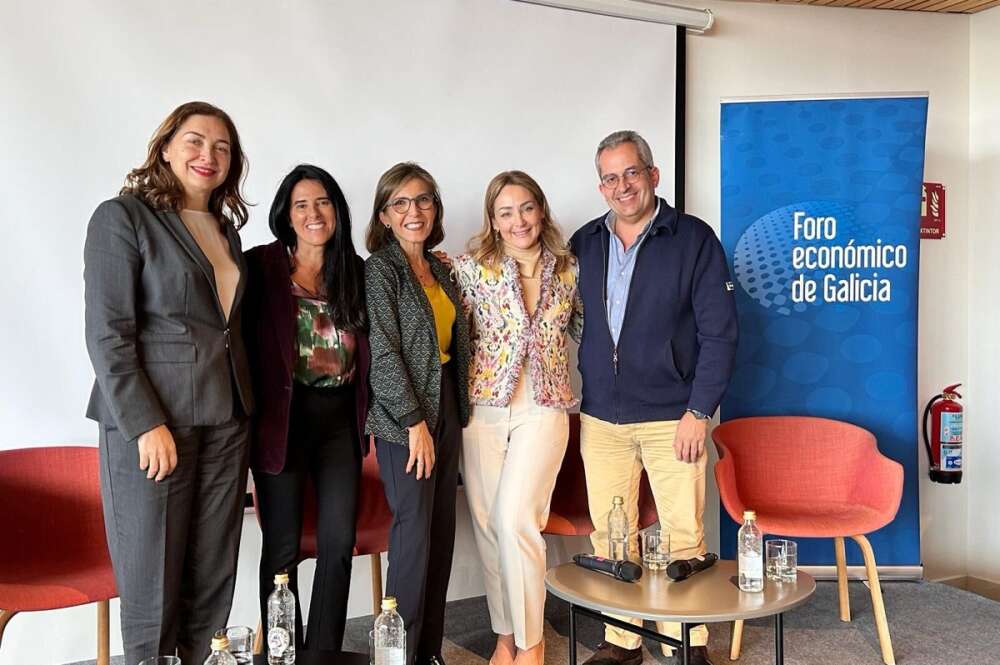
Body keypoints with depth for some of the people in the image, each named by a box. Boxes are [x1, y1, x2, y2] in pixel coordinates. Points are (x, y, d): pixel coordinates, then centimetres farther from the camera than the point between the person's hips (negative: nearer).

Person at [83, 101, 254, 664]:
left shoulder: (227, 229, 14)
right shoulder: (123, 217, -4)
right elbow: (107, 334, -11)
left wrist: (246, 420, 11)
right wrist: (146, 425, -17)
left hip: (225, 423, 6)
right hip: (153, 423, -6)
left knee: (214, 580, 9)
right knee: (152, 584, 4)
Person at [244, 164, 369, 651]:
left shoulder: (355, 271, 9)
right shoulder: (262, 265, -2)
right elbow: (245, 344, -5)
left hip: (341, 419, 3)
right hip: (282, 417, -3)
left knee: (339, 542, 6)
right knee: (283, 547, 5)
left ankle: (325, 651, 22)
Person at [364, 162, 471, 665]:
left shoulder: (439, 269, 13)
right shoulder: (379, 268, -8)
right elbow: (383, 352, -14)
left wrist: (455, 411, 10)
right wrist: (414, 421, -15)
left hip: (446, 409, 7)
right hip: (404, 416, -7)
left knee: (442, 531, 9)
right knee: (415, 532, -4)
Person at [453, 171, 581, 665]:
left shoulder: (569, 269, 6)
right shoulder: (472, 267, 0)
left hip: (543, 408, -1)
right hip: (484, 407, 1)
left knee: (515, 517, -13)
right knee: (487, 523, 5)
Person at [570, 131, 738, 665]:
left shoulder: (694, 239, -3)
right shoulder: (584, 244, 9)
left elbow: (719, 331, -6)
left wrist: (699, 410, -10)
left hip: (671, 416, -3)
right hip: (600, 419, 4)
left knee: (682, 536, 3)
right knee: (609, 538, 9)